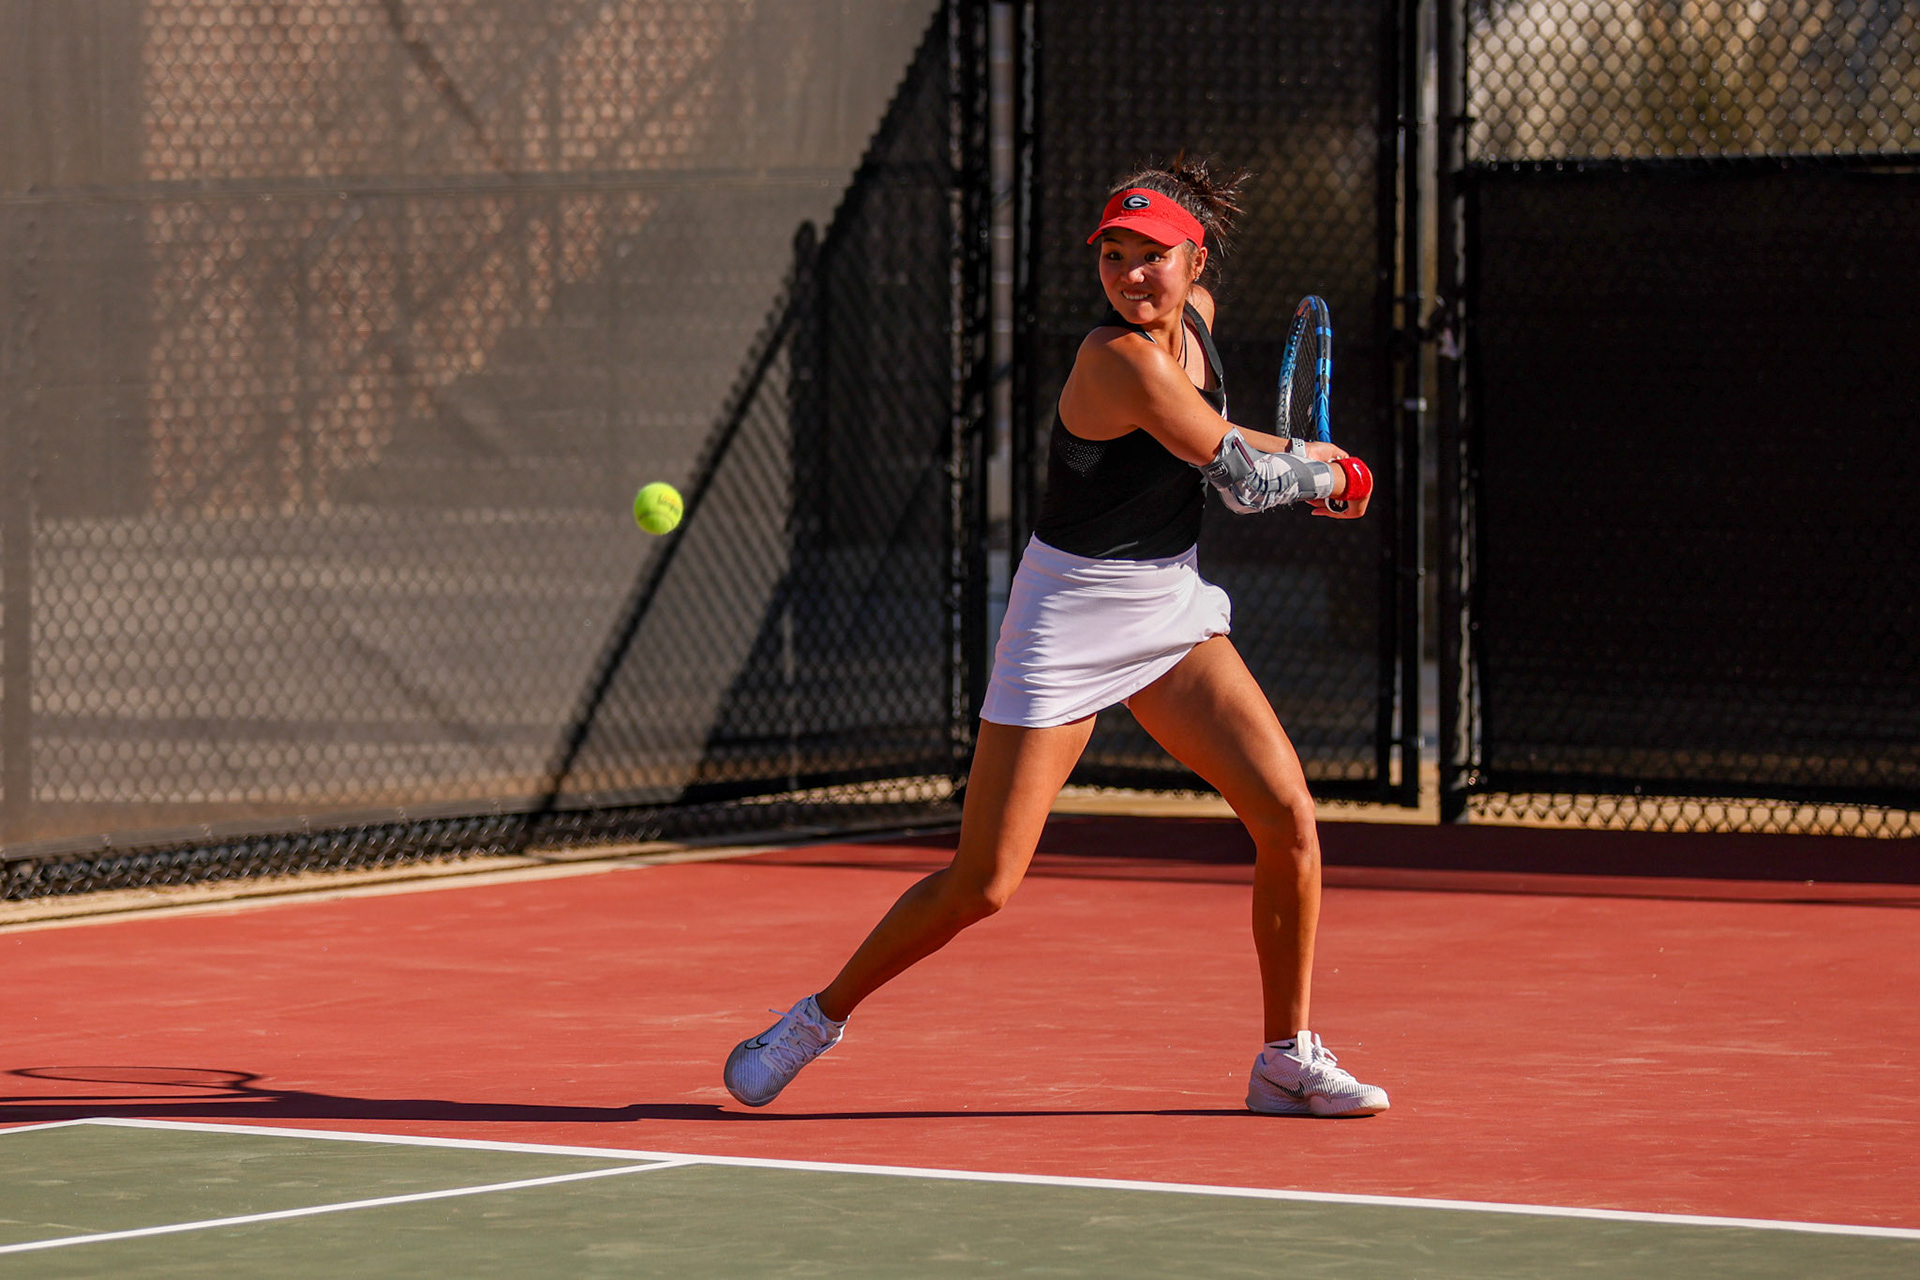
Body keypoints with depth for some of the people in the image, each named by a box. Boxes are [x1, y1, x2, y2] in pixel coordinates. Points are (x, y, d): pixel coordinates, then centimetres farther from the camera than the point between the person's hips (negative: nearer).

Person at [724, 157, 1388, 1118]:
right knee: (982, 885, -5)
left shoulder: (1196, 316, 2)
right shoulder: (1123, 360, -25)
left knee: (1288, 815, -6)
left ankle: (1288, 1058, 9)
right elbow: (1242, 481, -20)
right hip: (1069, 621, -7)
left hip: (1170, 609, 8)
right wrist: (1326, 470, 0)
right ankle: (820, 1019, 17)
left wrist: (1296, 459, 8)